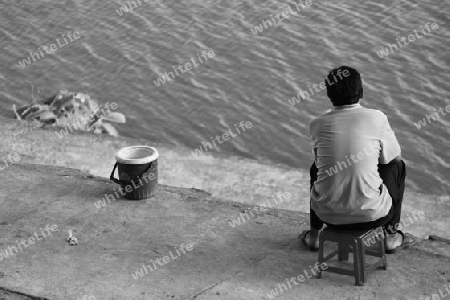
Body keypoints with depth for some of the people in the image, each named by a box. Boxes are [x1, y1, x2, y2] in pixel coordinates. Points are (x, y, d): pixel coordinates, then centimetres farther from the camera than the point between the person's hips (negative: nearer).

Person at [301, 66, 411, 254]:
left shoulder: (317, 124, 0)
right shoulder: (377, 118, -6)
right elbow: (395, 156, 10)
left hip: (328, 214, 3)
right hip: (372, 214, -2)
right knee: (397, 166, 24)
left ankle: (314, 235, 39)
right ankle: (390, 235, 27)